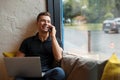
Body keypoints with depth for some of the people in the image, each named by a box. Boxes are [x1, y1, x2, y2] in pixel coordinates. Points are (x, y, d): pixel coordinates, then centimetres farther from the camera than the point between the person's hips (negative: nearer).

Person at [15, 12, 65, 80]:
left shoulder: (56, 41, 15)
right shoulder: (28, 41, 16)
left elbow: (58, 58, -3)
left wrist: (53, 36, -1)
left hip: (47, 74, 2)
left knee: (59, 71, -34)